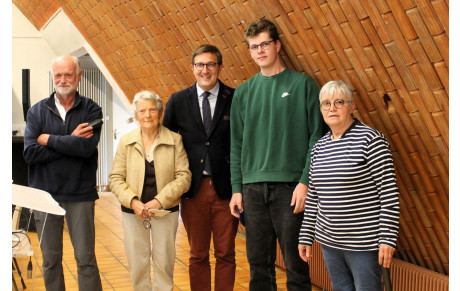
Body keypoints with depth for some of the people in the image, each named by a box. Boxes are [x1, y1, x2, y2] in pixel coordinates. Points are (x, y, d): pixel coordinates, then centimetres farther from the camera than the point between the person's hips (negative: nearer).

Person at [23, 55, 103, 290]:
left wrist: (48, 139, -10)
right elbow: (30, 153, -9)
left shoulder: (91, 110, 0)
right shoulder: (38, 111, 5)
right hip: (45, 193, 2)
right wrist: (71, 142, -13)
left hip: (80, 194, -2)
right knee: (50, 260, 10)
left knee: (86, 259, 1)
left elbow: (88, 147, -18)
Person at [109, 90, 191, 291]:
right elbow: (115, 178, 2)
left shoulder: (174, 140, -2)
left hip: (165, 211, -1)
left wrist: (159, 201, -16)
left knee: (164, 262, 4)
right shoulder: (126, 142, 3)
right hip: (133, 211, 1)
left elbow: (184, 177, -6)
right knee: (137, 263, 5)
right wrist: (133, 201, -15)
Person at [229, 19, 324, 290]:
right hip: (253, 187, 4)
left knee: (295, 264, 0)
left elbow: (316, 137, -3)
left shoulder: (303, 84, 1)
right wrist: (237, 189, 6)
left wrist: (305, 182, -12)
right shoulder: (243, 92, 12)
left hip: (290, 186, -4)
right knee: (259, 263, 9)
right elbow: (237, 144, 13)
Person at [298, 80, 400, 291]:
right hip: (329, 242, 6)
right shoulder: (319, 147, 9)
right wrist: (305, 237, 13)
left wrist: (387, 238, -17)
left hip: (364, 242, -6)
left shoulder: (370, 139, -10)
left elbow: (389, 192, -13)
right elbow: (312, 197, 14)